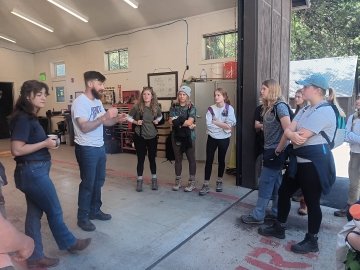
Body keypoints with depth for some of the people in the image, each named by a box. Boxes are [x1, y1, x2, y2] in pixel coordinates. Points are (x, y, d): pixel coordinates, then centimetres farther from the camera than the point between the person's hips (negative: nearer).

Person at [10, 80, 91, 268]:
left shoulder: (29, 117, 11)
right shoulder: (23, 119, -18)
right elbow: (16, 149, -23)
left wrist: (48, 142, 2)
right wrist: (45, 143, -16)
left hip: (33, 171, 9)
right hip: (33, 171, -9)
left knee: (35, 213, 15)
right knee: (54, 211, 8)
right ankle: (70, 243, 29)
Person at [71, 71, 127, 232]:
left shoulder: (97, 101, 9)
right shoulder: (80, 102, -18)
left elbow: (104, 123, 10)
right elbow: (84, 127, -27)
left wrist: (116, 119, -9)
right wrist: (105, 116, -30)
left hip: (100, 147, 9)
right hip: (87, 149, -9)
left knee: (99, 181, 18)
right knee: (88, 183, 2)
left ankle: (94, 210, 34)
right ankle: (82, 217, 19)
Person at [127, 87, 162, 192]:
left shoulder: (156, 107, -2)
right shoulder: (137, 106, -10)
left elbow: (160, 116, 18)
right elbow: (129, 117, 1)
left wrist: (157, 121, -1)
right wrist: (136, 122, -14)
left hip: (152, 137, 2)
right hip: (140, 137, -2)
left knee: (152, 158, 11)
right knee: (141, 159, 5)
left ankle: (154, 180, 26)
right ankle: (139, 181, 19)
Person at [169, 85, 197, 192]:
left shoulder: (191, 107, -2)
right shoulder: (174, 107, 6)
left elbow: (190, 121, -16)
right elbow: (170, 121, -7)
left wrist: (177, 122, -13)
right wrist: (185, 123, -15)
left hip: (189, 136, -3)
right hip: (176, 136, 3)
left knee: (191, 159, 5)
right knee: (178, 159, 11)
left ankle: (192, 182, 16)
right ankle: (178, 181, 23)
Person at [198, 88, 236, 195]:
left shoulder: (229, 109, -6)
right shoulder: (211, 109, -5)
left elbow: (230, 125, -15)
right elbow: (209, 124, -16)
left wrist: (215, 122, -15)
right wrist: (223, 125, -16)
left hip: (224, 139, 0)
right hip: (212, 138, 0)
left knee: (221, 160, 14)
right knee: (209, 160, 0)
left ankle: (219, 182, 31)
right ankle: (206, 185, 7)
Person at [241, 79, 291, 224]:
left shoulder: (280, 106, -16)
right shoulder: (269, 107, 12)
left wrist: (278, 150, -19)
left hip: (275, 152, -9)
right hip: (270, 151, 9)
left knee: (265, 184, -1)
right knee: (275, 184, 15)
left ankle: (257, 216, 9)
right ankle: (276, 212, 27)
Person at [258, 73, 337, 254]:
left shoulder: (324, 111, -17)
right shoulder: (306, 110, 13)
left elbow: (302, 137, -24)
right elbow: (288, 130, 2)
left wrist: (290, 135, -4)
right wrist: (292, 135, -20)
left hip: (314, 164, -9)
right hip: (299, 161, 9)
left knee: (312, 202, 5)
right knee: (283, 192, 15)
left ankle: (311, 241, 24)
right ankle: (278, 228, 32)